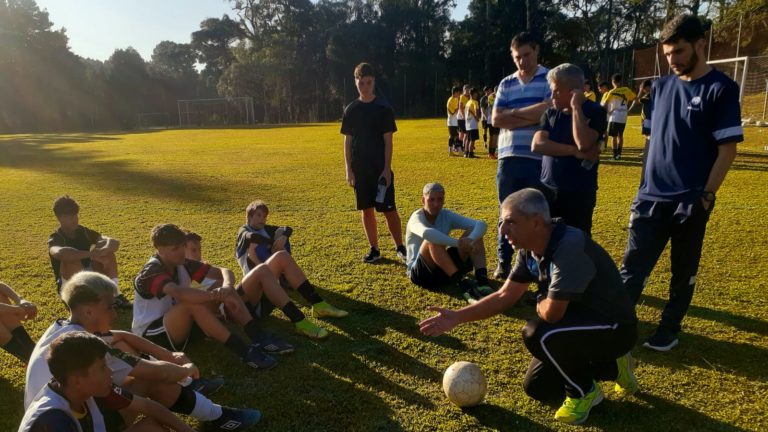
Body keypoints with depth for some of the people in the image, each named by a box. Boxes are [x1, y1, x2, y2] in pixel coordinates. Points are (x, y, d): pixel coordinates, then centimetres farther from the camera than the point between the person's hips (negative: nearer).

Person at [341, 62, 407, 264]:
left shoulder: (384, 108, -3)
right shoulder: (351, 109, 6)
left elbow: (388, 141, -5)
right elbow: (347, 141, 7)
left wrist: (387, 168, -11)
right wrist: (349, 170, 1)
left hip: (380, 168, -3)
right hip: (360, 169, 3)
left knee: (389, 209, -2)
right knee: (366, 209, 7)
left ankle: (400, 247, 11)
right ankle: (374, 249, 18)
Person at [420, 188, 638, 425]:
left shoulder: (569, 248, -34)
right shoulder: (530, 250, -6)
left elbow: (551, 312, -35)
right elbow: (505, 296, 1)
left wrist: (539, 304, -10)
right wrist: (456, 317, -5)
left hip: (614, 328, -8)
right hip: (580, 321, 8)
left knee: (537, 333, -30)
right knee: (537, 388, 10)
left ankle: (584, 391, -3)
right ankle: (612, 367, 23)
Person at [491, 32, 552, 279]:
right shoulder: (506, 84, 12)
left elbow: (550, 111, -15)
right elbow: (496, 119, 1)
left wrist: (515, 113, -5)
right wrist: (532, 117, -7)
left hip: (539, 159, -3)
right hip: (508, 158, 4)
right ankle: (504, 262, 21)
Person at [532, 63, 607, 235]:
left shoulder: (594, 112, -6)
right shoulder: (551, 112, 7)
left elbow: (583, 143, -24)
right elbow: (537, 144, -8)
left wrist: (576, 107, -15)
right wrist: (575, 151, -16)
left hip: (579, 192, -5)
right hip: (548, 189, 5)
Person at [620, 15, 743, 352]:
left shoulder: (721, 89, -7)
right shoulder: (660, 87, 8)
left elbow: (727, 149, -9)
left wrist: (706, 195, -13)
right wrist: (645, 186, 12)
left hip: (690, 202, -4)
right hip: (652, 197, 4)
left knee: (683, 272, 10)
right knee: (632, 266, 5)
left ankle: (669, 329, 25)